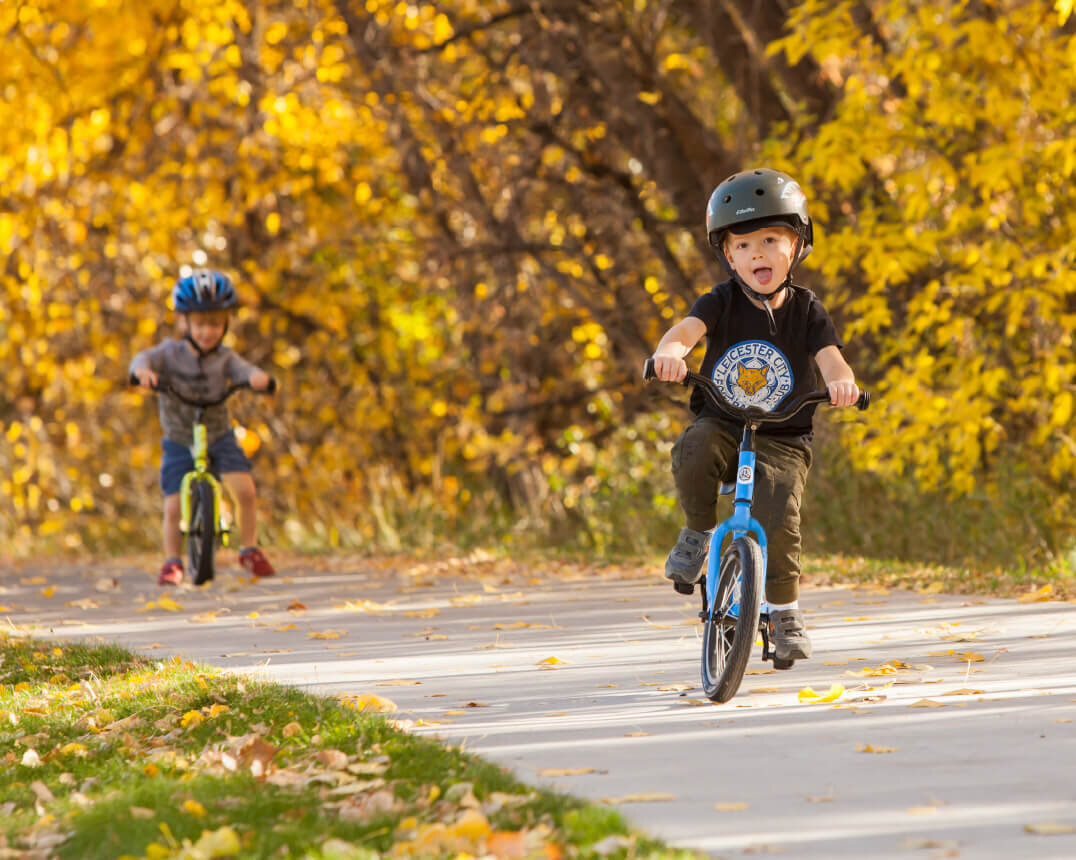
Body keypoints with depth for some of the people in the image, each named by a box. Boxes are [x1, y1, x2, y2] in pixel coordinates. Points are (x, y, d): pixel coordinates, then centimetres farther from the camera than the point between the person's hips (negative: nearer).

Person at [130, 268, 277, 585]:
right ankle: (172, 562, 10)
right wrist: (142, 369, -49)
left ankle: (249, 550, 4)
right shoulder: (170, 353, -8)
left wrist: (257, 377, -46)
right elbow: (145, 358, -24)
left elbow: (242, 370, -22)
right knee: (173, 506, -10)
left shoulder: (224, 358, -5)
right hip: (179, 442, -1)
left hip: (219, 437, 1)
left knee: (246, 491, -16)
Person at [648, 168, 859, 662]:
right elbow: (688, 328, -22)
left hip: (781, 440, 0)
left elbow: (830, 358, -18)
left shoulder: (807, 312, -2)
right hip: (721, 426, 0)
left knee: (779, 519, -23)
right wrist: (670, 351, -47)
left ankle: (785, 612, -1)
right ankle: (699, 531, -6)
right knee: (691, 452, -34)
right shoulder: (722, 303, -3)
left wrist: (841, 381, -43)